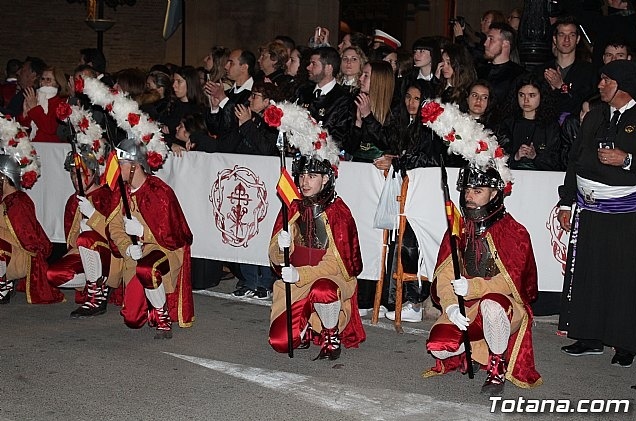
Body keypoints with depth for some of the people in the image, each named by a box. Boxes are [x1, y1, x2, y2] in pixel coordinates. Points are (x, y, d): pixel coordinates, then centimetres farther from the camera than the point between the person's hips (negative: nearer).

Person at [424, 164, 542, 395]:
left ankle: (498, 367, -13)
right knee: (438, 346, -22)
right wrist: (451, 306, -22)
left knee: (491, 305, -40)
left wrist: (472, 287, -31)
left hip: (506, 306, -4)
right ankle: (476, 349, 14)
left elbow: (510, 282, -16)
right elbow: (443, 277, -2)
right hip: (465, 310, 4)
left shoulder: (514, 232, -9)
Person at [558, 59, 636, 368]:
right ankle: (591, 338, 20)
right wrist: (566, 202, 13)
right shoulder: (594, 117, 13)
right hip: (589, 209, 5)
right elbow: (575, 160, 15)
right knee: (586, 273, 7)